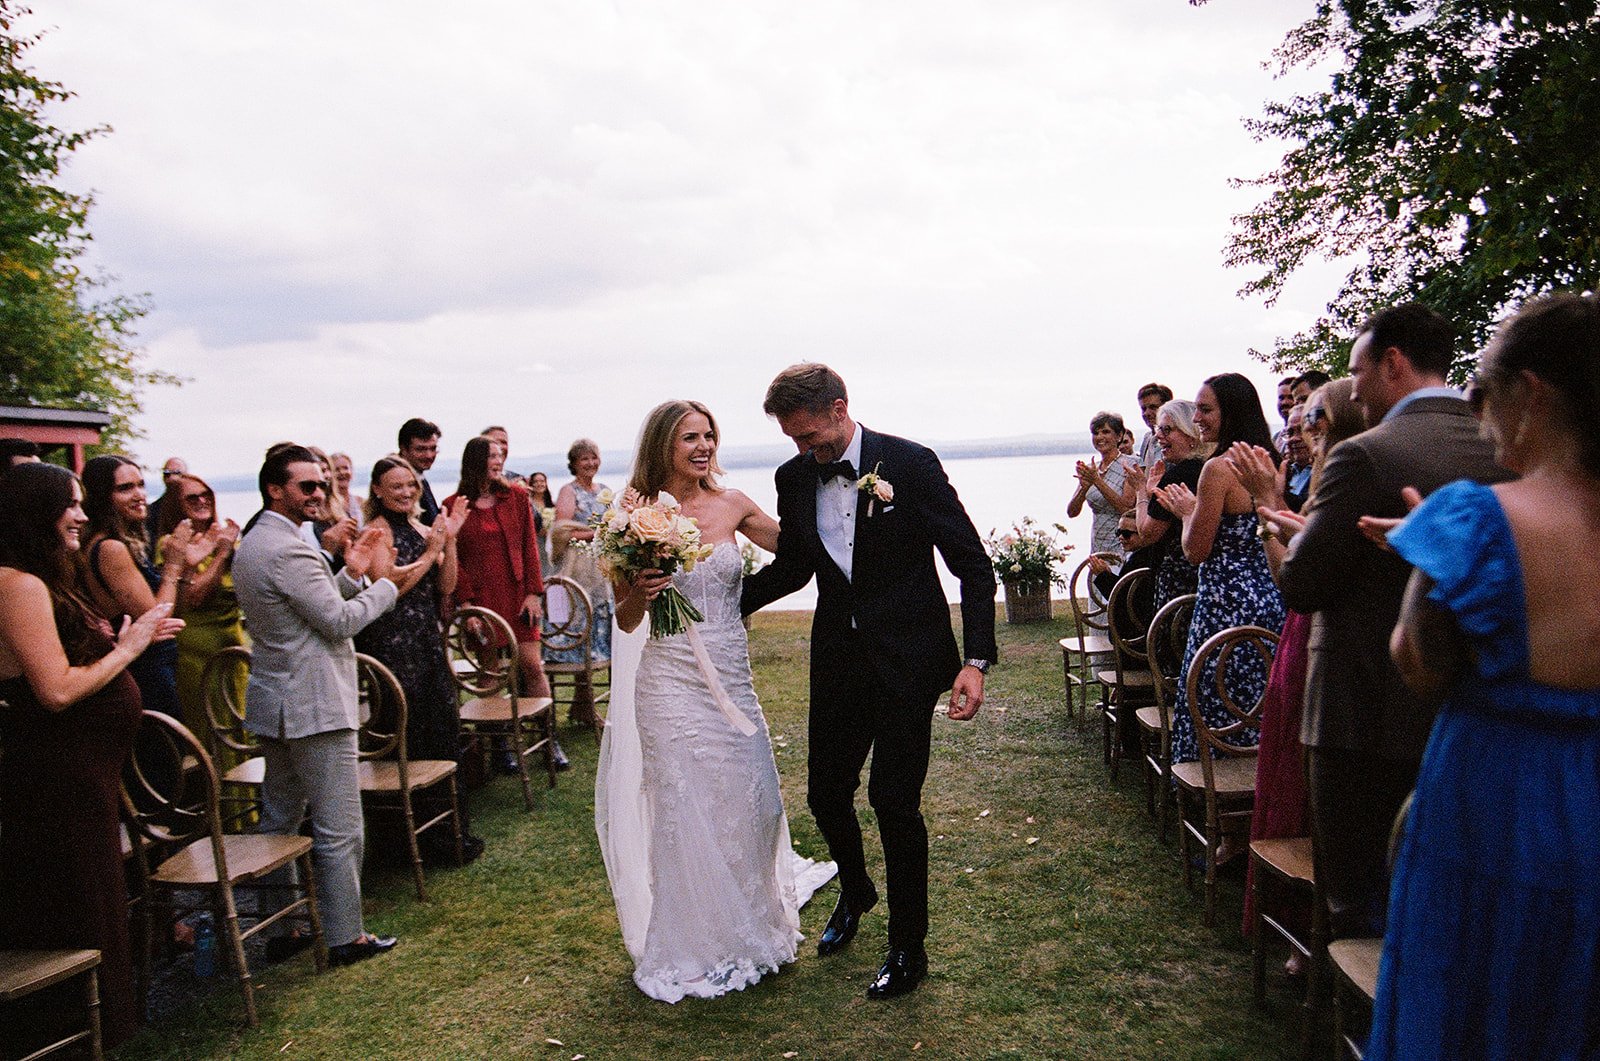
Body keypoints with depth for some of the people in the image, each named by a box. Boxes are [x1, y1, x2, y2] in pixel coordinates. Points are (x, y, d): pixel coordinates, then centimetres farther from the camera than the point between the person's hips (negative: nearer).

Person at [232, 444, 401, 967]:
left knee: (278, 821, 17)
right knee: (339, 830, -1)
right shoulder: (290, 550, -20)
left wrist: (352, 574, 4)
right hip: (315, 706, -11)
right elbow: (339, 621, -19)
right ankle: (346, 937, 8)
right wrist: (383, 581, -7)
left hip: (275, 705, 11)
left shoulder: (252, 545, 14)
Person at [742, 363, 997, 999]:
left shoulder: (911, 464, -12)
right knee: (825, 792, 12)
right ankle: (855, 892, 44)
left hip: (907, 659, -5)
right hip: (837, 657, 5)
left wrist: (976, 661, -17)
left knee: (893, 798, -4)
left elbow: (972, 564, -10)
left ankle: (908, 948, 17)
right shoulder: (794, 477, 2)